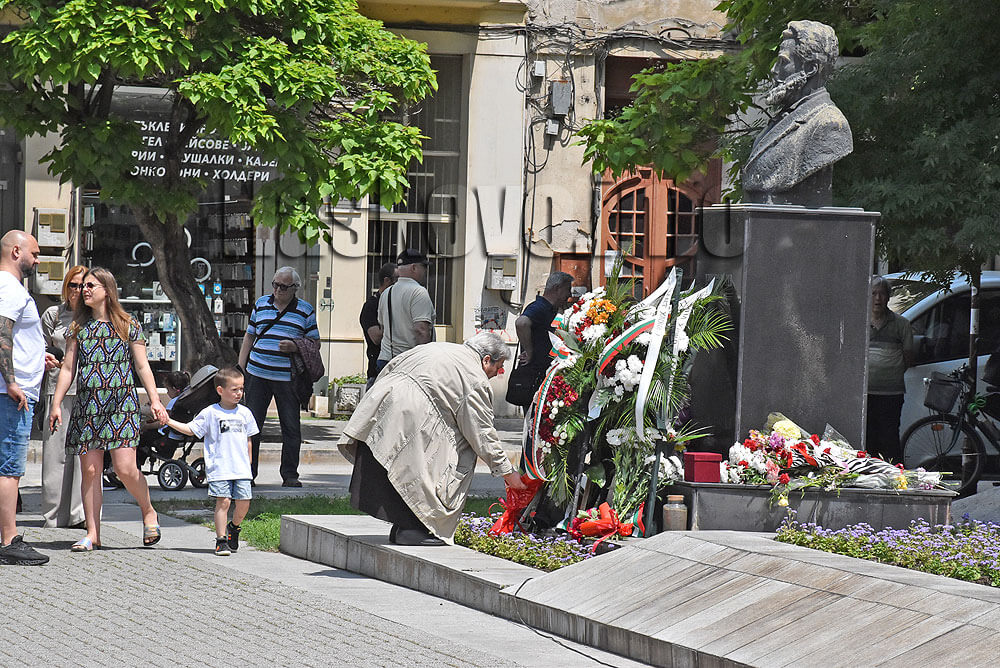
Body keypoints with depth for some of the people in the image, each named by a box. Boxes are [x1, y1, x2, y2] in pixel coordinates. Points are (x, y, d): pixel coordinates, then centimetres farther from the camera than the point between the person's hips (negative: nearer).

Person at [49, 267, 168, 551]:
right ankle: (92, 533, 4)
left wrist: (154, 399, -4)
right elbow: (68, 368, 12)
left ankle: (148, 512, 13)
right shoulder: (78, 327, 12)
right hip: (87, 405, 3)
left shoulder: (128, 326, 5)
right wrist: (56, 404, 5)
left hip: (121, 403, -3)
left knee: (125, 468, -12)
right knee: (90, 471, -1)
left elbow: (142, 367, 6)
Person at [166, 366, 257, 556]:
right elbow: (190, 429, 3)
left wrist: (248, 463, 17)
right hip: (219, 467, -3)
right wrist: (169, 421, -7)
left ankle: (233, 527, 27)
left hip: (241, 468, 3)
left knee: (244, 502, -2)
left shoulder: (245, 413, 11)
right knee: (223, 501, -10)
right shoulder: (210, 413, 0)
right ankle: (221, 540, -3)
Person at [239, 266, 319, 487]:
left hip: (287, 378, -2)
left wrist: (295, 347, -13)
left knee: (291, 427, 0)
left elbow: (315, 343, 7)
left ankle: (290, 474, 9)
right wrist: (240, 368, 11)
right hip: (257, 375, 2)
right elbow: (249, 336, 18)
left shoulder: (305, 310, 4)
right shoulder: (261, 305, 11)